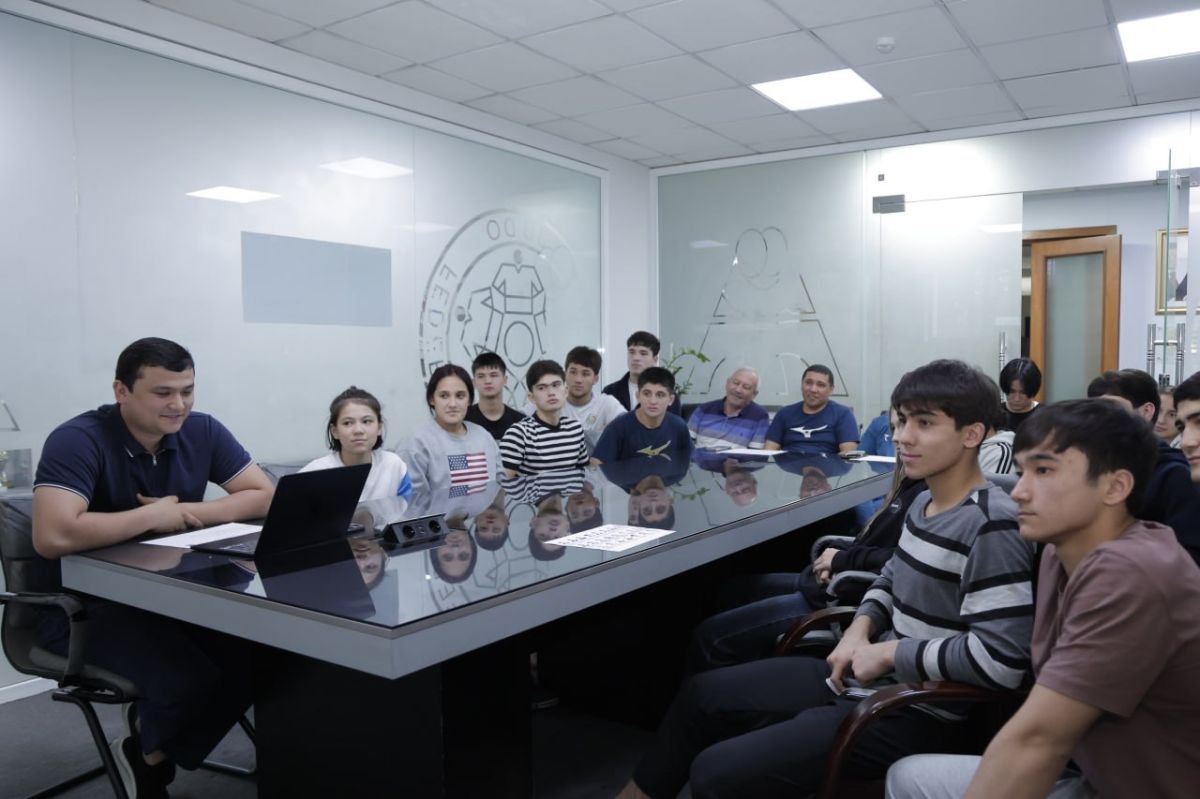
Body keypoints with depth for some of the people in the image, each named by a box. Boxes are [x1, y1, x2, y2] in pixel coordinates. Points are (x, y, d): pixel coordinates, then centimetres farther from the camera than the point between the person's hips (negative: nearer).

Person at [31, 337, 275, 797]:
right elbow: (53, 537, -33)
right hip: (83, 604, -6)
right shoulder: (78, 441, -19)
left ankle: (151, 753, 12)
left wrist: (186, 512, -15)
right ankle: (148, 753, 11)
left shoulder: (202, 431, -1)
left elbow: (265, 496, -1)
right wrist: (153, 516, -20)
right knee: (189, 680, -28)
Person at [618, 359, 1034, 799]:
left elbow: (1000, 660, -29)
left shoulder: (992, 528, -22)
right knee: (703, 693, 14)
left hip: (916, 713, -9)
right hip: (874, 676, 9)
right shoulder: (924, 503, 6)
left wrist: (888, 652, -19)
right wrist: (859, 630, 1)